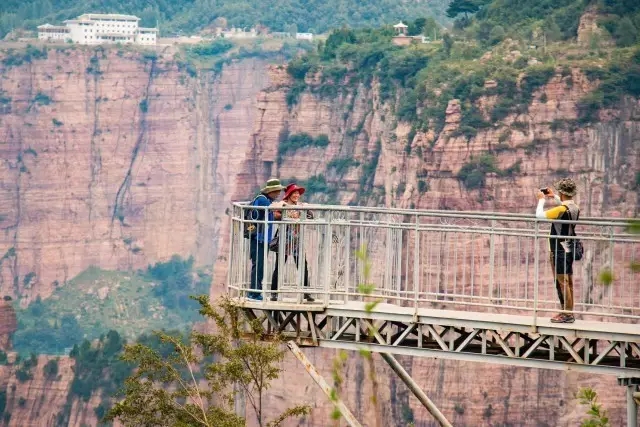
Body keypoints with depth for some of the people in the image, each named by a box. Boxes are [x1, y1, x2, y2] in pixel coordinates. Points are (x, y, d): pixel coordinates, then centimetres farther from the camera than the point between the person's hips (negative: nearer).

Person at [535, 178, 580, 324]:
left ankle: (567, 314, -4)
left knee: (562, 282, -5)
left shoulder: (561, 210, -22)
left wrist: (541, 199, -3)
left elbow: (539, 215, -18)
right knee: (568, 281, 13)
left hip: (559, 250, -8)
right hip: (569, 249, 9)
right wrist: (554, 197, 28)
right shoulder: (575, 208, 4)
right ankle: (569, 311, 20)